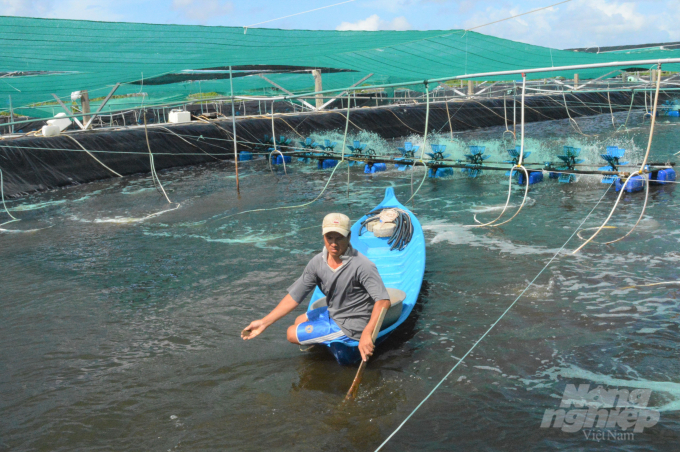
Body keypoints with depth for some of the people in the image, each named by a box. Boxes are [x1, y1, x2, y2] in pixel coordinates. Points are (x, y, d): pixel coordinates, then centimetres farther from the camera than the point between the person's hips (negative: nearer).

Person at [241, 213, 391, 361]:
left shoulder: (362, 266, -28)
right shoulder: (318, 262, -6)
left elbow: (383, 301, -34)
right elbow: (294, 297, -2)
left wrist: (367, 333, -47)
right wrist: (264, 322, -5)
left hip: (350, 326, -8)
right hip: (333, 313, 8)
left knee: (293, 334, -4)